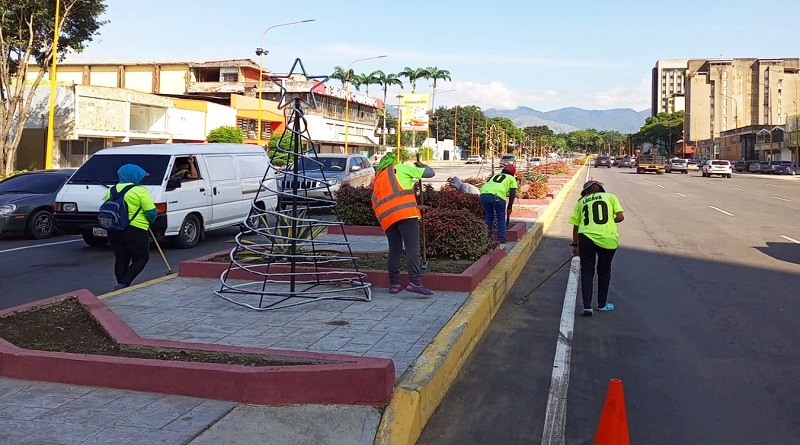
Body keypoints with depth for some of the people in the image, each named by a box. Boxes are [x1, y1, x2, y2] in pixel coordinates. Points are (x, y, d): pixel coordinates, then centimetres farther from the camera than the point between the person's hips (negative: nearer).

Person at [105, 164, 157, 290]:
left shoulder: (111, 191, 13)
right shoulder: (140, 191, -7)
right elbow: (151, 212, -11)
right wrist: (150, 221, 9)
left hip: (113, 231, 6)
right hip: (134, 231, -6)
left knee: (121, 260, 14)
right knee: (141, 259, 4)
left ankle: (121, 285, 13)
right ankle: (124, 284, -9)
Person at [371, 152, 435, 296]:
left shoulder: (377, 179, 28)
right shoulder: (401, 168, 12)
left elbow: (374, 204, 27)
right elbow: (430, 173, 11)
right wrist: (422, 165, 31)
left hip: (386, 217, 6)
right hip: (406, 213, -6)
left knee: (394, 249, 14)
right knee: (412, 247, -11)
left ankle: (394, 283, 12)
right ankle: (415, 282, -23)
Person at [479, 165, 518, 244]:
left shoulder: (494, 176, 37)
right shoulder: (511, 178, 25)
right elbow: (512, 193, 13)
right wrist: (509, 207, 19)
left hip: (484, 194, 4)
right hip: (497, 196, -4)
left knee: (489, 216, 23)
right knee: (501, 217, 18)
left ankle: (487, 237, 24)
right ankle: (501, 239, 16)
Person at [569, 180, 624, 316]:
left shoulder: (581, 201, 14)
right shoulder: (610, 196, 12)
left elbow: (576, 226, 12)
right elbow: (620, 217, 2)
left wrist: (575, 245, 21)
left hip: (586, 237, 0)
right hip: (608, 238, 0)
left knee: (587, 271, 12)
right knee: (604, 271, 17)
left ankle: (587, 306, 4)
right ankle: (602, 304, 31)